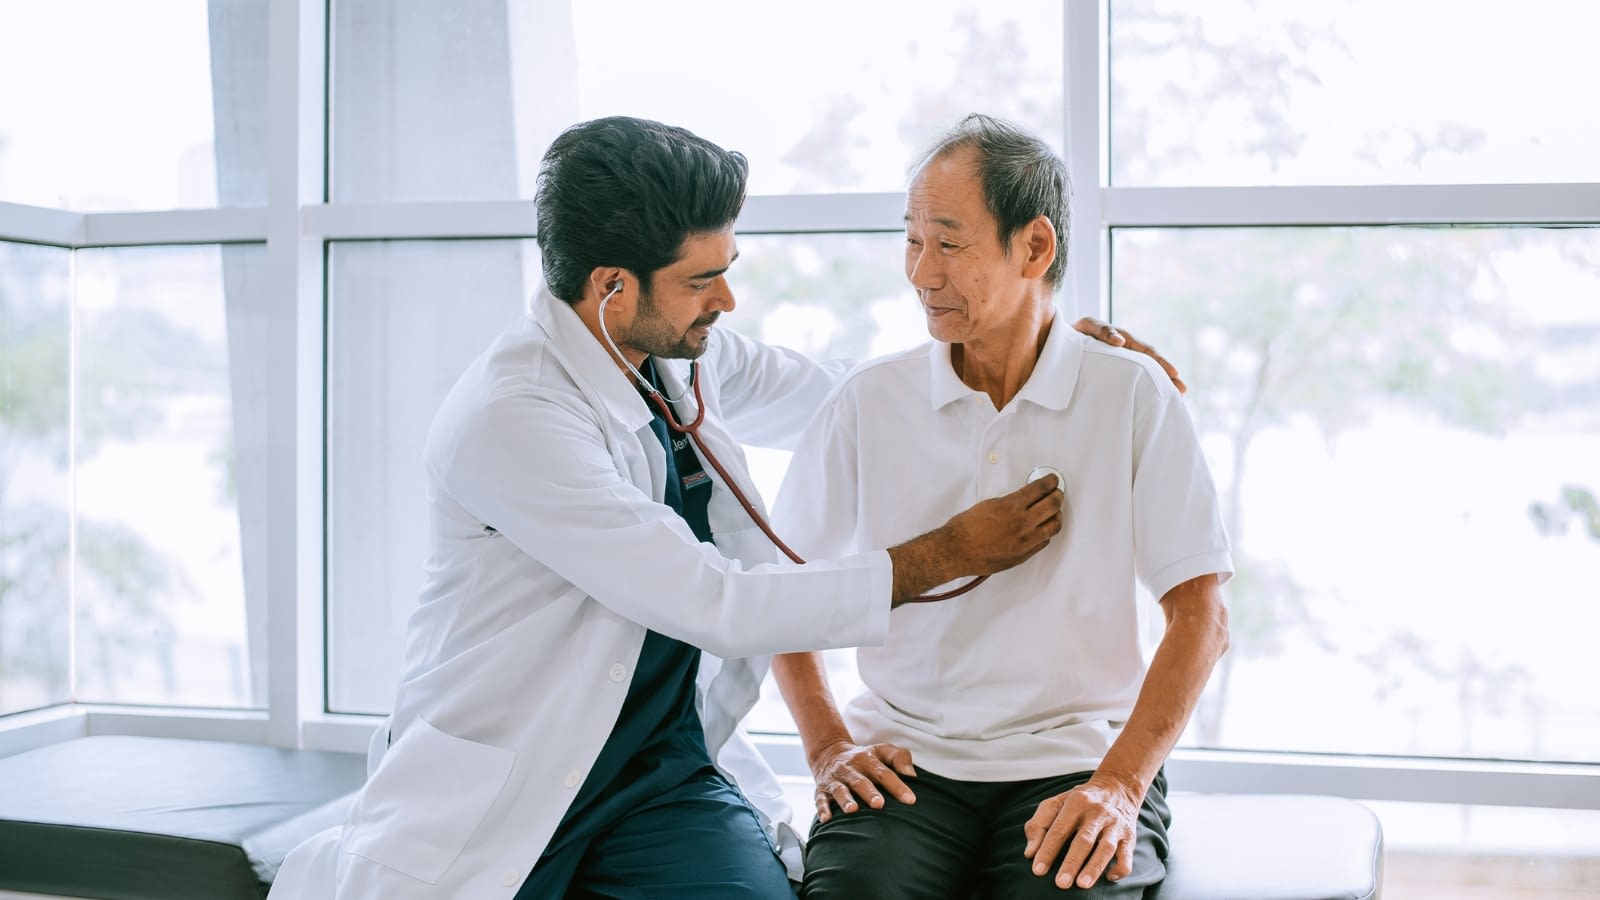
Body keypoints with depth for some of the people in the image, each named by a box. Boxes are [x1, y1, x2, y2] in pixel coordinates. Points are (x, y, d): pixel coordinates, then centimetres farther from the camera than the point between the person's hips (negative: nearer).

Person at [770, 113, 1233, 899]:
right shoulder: (867, 403, 5)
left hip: (1076, 759, -1)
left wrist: (1121, 782, -13)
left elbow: (1201, 614, -1)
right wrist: (827, 745, 1)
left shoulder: (1132, 396, 1)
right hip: (905, 763, 1)